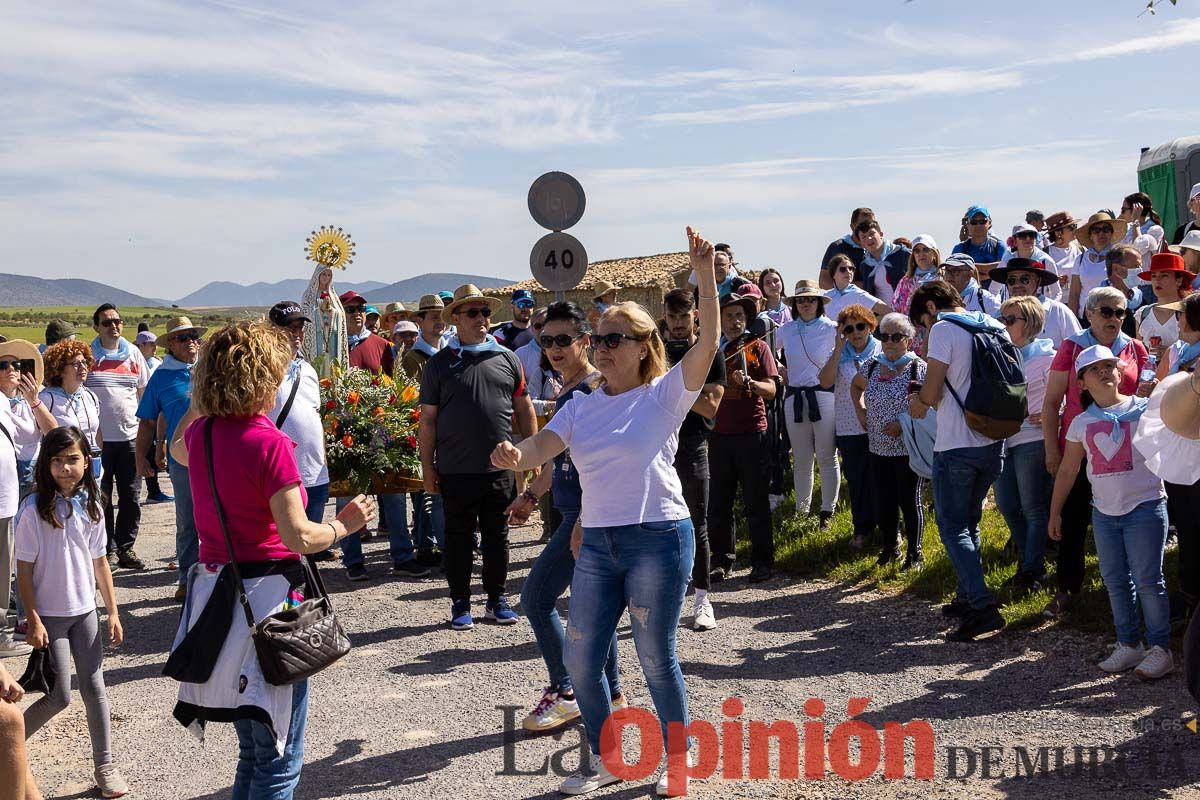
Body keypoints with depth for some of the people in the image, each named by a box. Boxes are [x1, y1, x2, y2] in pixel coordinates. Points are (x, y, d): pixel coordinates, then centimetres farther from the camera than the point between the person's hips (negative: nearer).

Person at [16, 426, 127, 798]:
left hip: (84, 612, 4)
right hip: (49, 614, -4)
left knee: (94, 688, 6)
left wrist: (113, 612, 6)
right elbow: (23, 571, -10)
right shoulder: (34, 510, -13)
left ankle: (104, 765, 15)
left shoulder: (90, 507, 1)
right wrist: (34, 621, -13)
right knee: (59, 696, -2)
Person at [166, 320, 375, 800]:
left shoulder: (201, 433, 4)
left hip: (214, 594, 8)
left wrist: (201, 396, 31)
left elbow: (177, 449, 31)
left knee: (253, 753, 22)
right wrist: (343, 526, -5)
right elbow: (298, 536, -22)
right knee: (280, 760, 5)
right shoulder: (269, 443, -18)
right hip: (267, 595, -8)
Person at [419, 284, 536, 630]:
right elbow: (428, 419, 1)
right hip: (456, 471, -2)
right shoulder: (439, 364, 1)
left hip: (501, 468, 2)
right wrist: (428, 467, -2)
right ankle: (460, 603, 18)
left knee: (497, 536, 10)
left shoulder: (507, 358, 7)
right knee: (458, 538, 7)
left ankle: (497, 599, 22)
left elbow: (524, 409, 11)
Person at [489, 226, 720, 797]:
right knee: (580, 659, 8)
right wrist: (514, 456, -29)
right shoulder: (580, 407, 10)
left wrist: (705, 277, -26)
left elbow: (707, 346, -17)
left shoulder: (665, 394, -3)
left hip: (659, 539, -5)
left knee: (656, 658, 4)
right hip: (597, 543, 5)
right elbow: (541, 446, -6)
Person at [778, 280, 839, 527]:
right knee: (801, 459, 10)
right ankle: (801, 509, 20)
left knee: (826, 457, 0)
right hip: (794, 398, 3)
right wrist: (781, 371, 11)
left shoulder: (831, 328, -3)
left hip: (823, 396, -3)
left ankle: (827, 511, 9)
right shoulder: (785, 330, 8)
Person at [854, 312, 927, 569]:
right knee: (882, 501, 11)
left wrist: (904, 424, -20)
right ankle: (889, 547, 29)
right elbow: (855, 386, 25)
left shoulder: (919, 368, -11)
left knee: (910, 500, 4)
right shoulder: (871, 365, 6)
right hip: (878, 448, 5)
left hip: (909, 449, -5)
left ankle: (914, 553, 18)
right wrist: (859, 411, 11)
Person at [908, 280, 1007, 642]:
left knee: (953, 529, -2)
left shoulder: (944, 329, -11)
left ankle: (983, 608, -11)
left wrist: (919, 401, 9)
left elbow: (931, 392, -15)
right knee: (969, 524, 20)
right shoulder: (996, 327, 11)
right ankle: (968, 597, 24)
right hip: (993, 443, 7)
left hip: (956, 446, -7)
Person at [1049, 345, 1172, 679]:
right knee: (1115, 582, 9)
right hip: (1104, 512, 5)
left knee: (1147, 580, -4)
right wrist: (1054, 512, 14)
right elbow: (1067, 470, 13)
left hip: (1144, 507, -4)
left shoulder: (1142, 408, -2)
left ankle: (1161, 648, 5)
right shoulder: (1081, 423, 8)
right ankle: (1129, 644, 21)